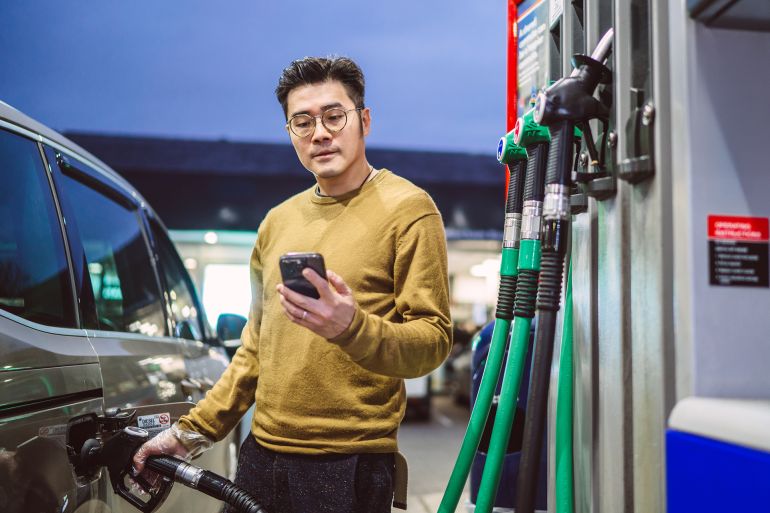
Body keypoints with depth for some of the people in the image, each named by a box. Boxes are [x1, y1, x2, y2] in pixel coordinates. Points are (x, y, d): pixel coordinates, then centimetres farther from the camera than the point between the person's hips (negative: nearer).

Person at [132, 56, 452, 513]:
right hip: (262, 455, 6)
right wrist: (193, 430, 14)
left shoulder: (407, 208, -6)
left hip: (349, 467, -5)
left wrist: (353, 327, -30)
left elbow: (434, 341, -12)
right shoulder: (278, 221, 13)